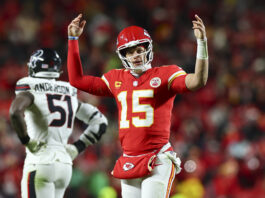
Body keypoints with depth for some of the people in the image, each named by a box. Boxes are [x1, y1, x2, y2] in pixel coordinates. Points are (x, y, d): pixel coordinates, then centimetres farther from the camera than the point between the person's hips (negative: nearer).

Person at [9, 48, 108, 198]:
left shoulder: (31, 90, -5)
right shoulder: (69, 94, 13)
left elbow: (16, 112, -26)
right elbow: (100, 121, 15)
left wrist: (26, 141, -13)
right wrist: (77, 147, 14)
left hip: (40, 164, -6)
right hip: (65, 163, 6)